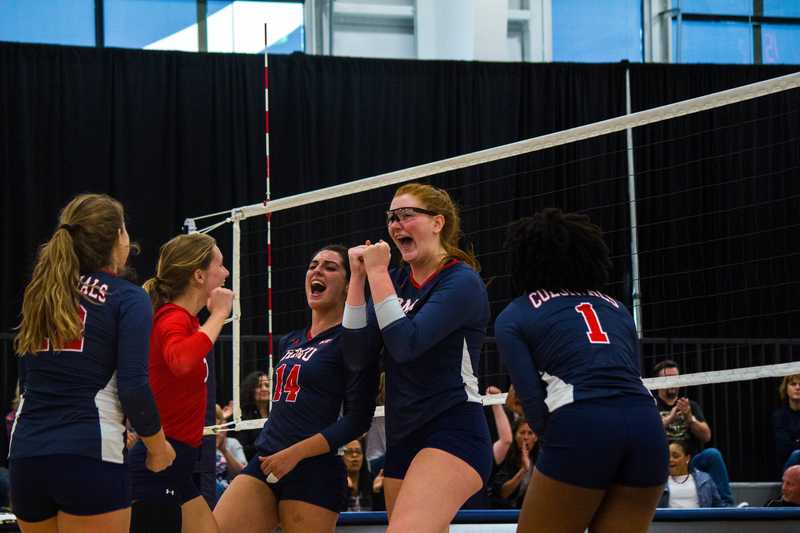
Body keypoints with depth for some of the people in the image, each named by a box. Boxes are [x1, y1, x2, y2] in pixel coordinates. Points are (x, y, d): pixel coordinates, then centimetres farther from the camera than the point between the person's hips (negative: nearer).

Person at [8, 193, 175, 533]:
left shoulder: (41, 293, 15)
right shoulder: (127, 298, -1)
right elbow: (133, 386, -10)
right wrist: (157, 445, 5)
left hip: (26, 454, 6)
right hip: (88, 457, -6)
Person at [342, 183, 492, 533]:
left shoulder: (462, 281, -8)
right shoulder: (396, 280, 12)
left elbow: (406, 344, -20)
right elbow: (357, 356, 4)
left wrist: (377, 273, -14)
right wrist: (358, 277, -1)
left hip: (453, 432, -8)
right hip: (402, 438, 8)